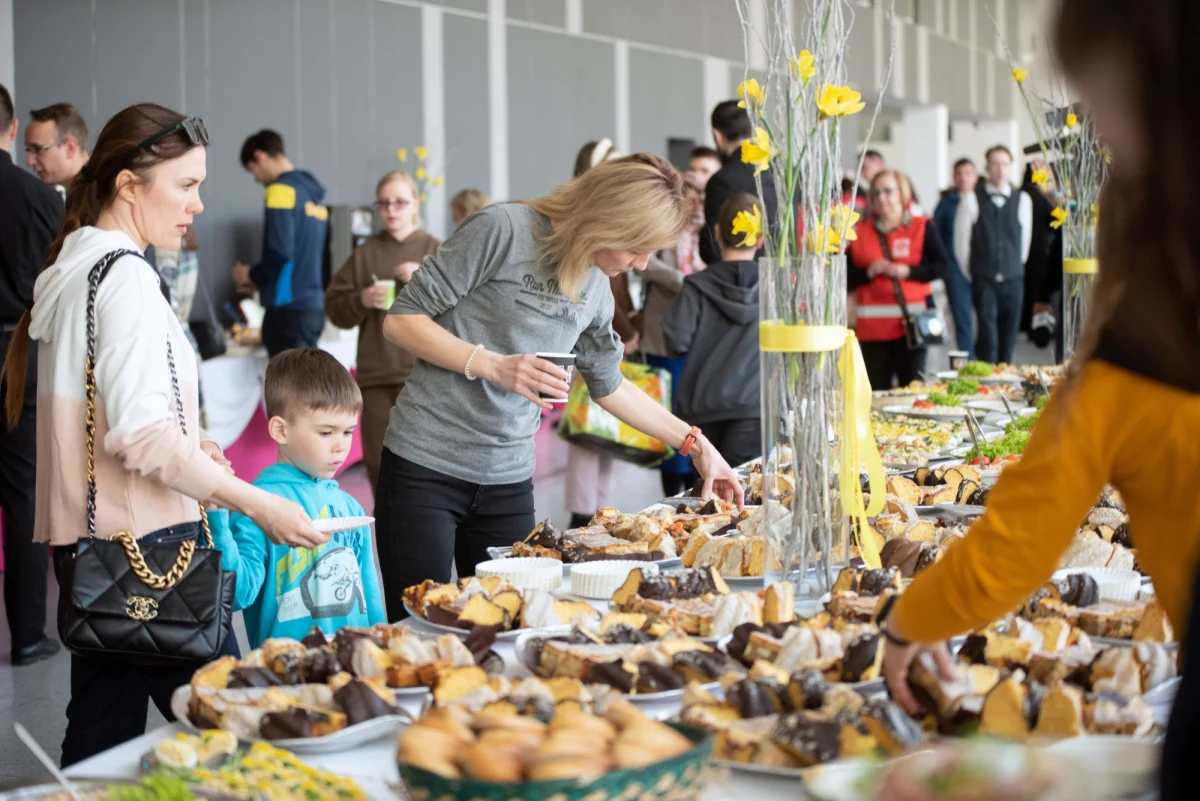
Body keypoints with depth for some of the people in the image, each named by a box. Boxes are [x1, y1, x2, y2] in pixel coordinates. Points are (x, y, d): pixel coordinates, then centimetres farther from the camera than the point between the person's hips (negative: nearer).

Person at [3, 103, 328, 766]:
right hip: (144, 539, -9)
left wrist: (188, 444, 17)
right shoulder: (125, 275, -13)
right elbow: (142, 433, -21)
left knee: (102, 730, 12)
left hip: (83, 535, 9)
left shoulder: (72, 270, 15)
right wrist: (258, 505, -17)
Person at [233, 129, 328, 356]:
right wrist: (261, 281, 20)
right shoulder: (313, 193, 15)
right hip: (314, 306, 8)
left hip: (289, 308, -8)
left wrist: (252, 274, 1)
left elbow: (280, 252, -17)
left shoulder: (281, 189, -9)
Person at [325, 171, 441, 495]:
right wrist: (361, 301, -9)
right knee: (378, 462, 6)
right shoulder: (364, 254, 8)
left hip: (423, 373, -2)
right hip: (375, 375, 2)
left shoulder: (435, 250, 5)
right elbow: (334, 308, 9)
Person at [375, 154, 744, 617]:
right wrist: (493, 366, -20)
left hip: (509, 480, 6)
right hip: (425, 465, -6)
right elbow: (401, 320, -11)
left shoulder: (596, 288, 8)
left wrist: (695, 444, 20)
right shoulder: (503, 230, -12)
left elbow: (609, 386, 23)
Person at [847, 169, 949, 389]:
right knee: (877, 390, 1)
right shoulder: (860, 233, 11)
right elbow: (846, 276, 7)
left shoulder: (922, 228, 6)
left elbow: (941, 267, -1)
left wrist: (907, 271, -13)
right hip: (872, 327, 2)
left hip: (911, 322, -2)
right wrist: (869, 272, -11)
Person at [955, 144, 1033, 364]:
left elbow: (1025, 239, 11)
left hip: (1013, 280, 2)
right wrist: (974, 272, 7)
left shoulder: (1022, 200, 3)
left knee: (1008, 336, 5)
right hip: (983, 280, -2)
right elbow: (961, 242, 1)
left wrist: (1013, 269, 14)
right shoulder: (972, 200, -2)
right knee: (988, 332, -14)